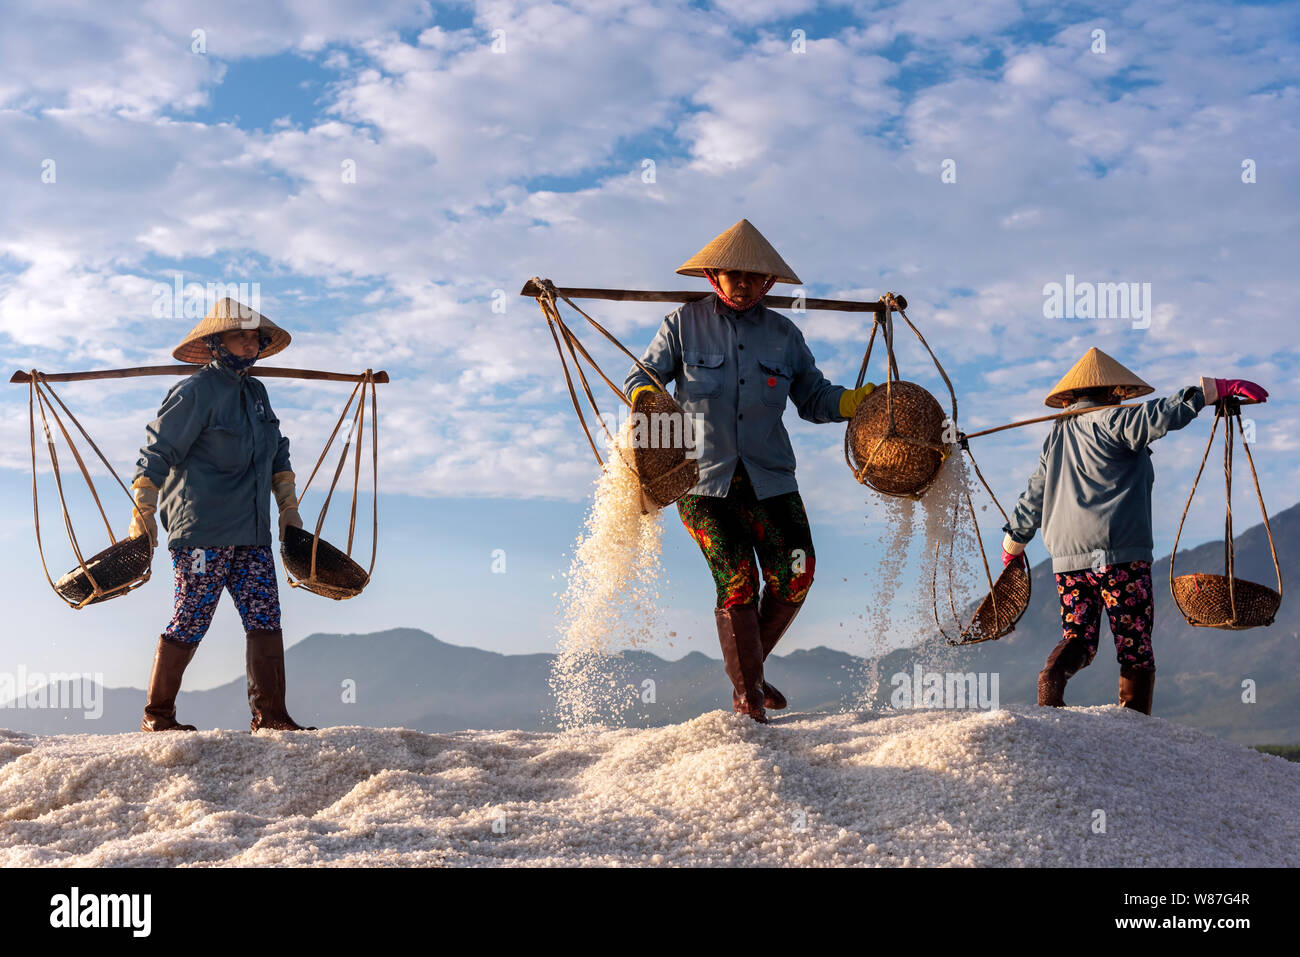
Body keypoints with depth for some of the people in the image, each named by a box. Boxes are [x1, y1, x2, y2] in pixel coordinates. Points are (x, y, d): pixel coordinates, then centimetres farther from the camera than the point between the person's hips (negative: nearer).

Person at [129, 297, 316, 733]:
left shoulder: (256, 392, 16)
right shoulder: (196, 392, -7)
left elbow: (277, 453, 27)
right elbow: (158, 453, -9)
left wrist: (288, 507, 24)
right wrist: (142, 513, -13)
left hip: (252, 533, 7)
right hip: (203, 532, -7)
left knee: (266, 621, 0)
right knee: (190, 624, -3)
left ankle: (270, 715, 2)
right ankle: (156, 714, 10)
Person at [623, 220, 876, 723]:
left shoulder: (784, 334, 9)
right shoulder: (685, 323, 2)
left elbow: (814, 399, 11)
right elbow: (640, 377, 2)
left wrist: (861, 400, -6)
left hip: (768, 476, 3)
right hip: (702, 476, -3)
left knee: (794, 577, -8)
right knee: (737, 582, -13)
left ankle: (748, 668, 18)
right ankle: (747, 693, 3)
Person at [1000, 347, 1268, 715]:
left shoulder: (1056, 435, 18)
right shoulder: (1110, 421, -4)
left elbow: (1033, 497, 24)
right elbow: (1162, 415, -21)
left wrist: (1013, 545, 34)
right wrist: (1220, 388, -19)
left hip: (1067, 558, 7)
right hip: (1118, 553, -6)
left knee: (1078, 639, 13)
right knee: (1135, 647, 2)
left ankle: (1052, 678, -16)